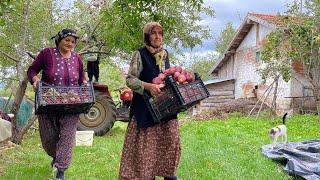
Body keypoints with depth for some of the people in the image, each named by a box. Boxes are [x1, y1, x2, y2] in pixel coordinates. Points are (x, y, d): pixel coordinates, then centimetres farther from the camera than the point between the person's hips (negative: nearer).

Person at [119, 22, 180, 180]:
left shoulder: (164, 54, 12)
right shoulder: (140, 54, -7)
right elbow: (130, 79, -12)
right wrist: (148, 86, -25)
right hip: (145, 106, -6)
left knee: (171, 137, 5)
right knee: (147, 142, -2)